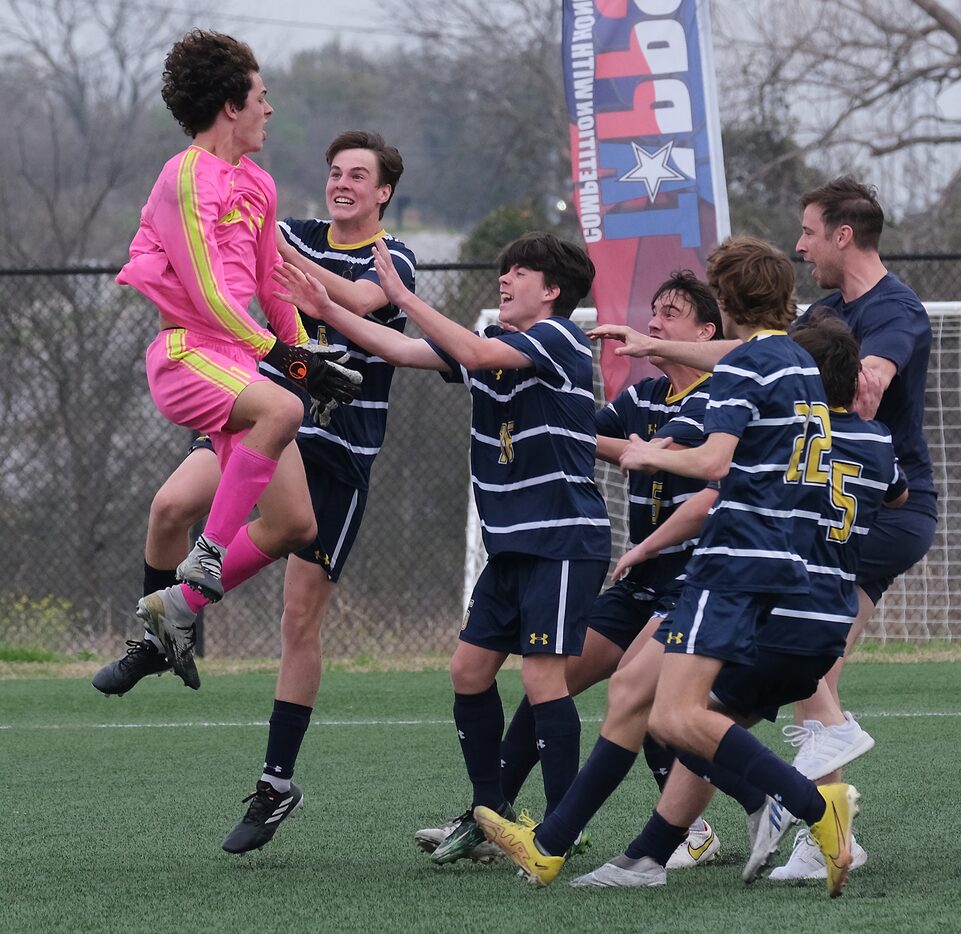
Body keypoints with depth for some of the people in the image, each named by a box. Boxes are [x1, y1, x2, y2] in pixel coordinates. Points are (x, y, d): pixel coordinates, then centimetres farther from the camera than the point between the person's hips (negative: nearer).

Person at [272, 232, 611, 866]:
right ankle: (490, 813, 18)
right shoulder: (495, 342, 14)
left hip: (564, 539, -9)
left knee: (542, 676, -13)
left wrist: (402, 295, -24)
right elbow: (404, 351, 13)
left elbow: (475, 354, -26)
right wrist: (327, 310, 6)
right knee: (470, 670, 8)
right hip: (514, 543, 9)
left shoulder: (558, 337, -11)